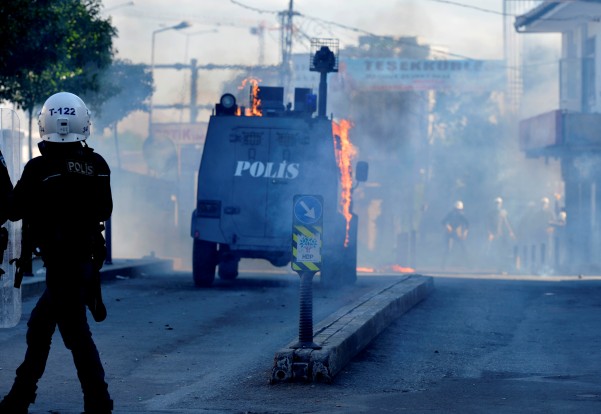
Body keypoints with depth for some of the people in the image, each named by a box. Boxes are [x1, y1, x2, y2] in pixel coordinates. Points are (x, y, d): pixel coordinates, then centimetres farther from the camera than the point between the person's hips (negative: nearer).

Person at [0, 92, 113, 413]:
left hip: (61, 262, -7)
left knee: (77, 333, -1)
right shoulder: (97, 166, 0)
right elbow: (105, 210, 11)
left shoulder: (41, 168, -16)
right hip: (86, 258, 7)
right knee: (39, 327, 18)